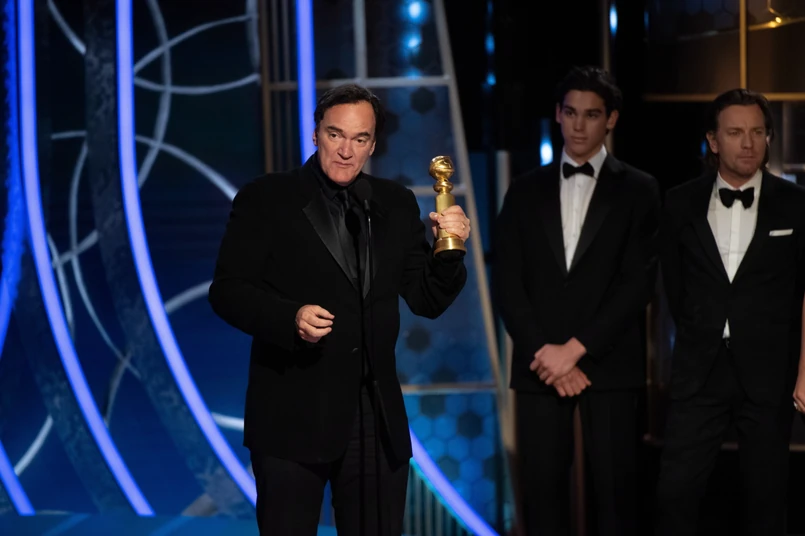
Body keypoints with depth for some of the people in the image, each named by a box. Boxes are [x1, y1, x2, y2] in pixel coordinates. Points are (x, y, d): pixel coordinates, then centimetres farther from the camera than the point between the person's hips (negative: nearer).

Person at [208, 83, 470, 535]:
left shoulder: (396, 204, 10)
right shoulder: (266, 200, -1)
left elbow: (428, 301, 10)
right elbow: (227, 291, -6)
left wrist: (449, 251, -9)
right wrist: (289, 317, -23)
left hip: (377, 416, 4)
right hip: (294, 414, -3)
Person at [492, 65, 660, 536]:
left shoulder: (639, 190, 4)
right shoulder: (527, 191, 12)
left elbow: (640, 281, -5)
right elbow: (508, 282, 6)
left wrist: (576, 348, -11)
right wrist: (543, 352, -7)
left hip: (610, 366, -2)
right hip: (540, 366, 2)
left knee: (615, 488, -1)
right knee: (542, 488, 0)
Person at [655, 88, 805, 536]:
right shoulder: (682, 202, 4)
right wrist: (700, 336, 11)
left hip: (767, 372, -1)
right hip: (699, 369, 1)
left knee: (766, 496, 5)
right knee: (676, 493, -4)